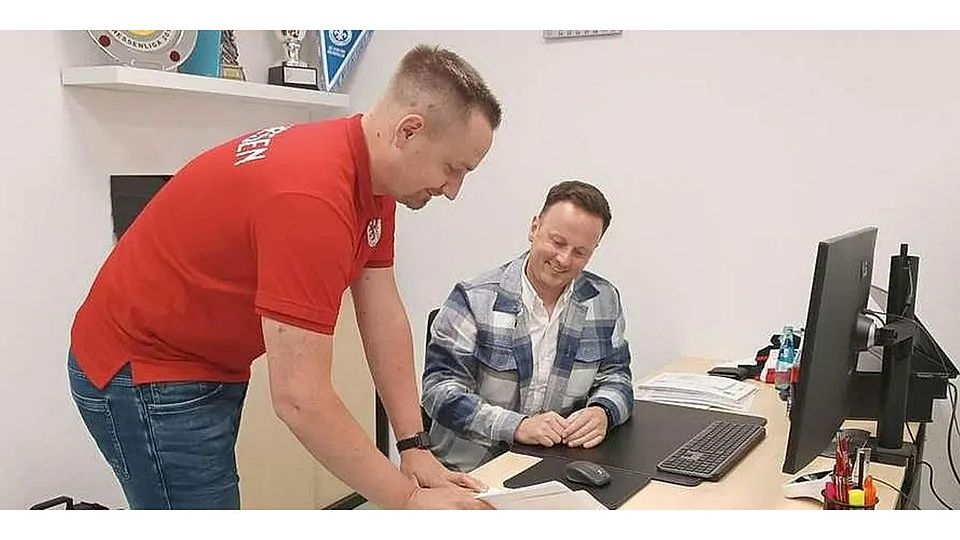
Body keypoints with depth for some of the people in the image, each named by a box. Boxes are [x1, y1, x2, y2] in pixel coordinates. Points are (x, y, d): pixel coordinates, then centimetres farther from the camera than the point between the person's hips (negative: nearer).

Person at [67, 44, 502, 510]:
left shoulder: (375, 174, -5)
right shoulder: (313, 196, -34)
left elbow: (384, 317, 0)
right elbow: (300, 398, -33)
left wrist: (414, 447, -4)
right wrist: (408, 500, -24)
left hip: (211, 365, 9)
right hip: (143, 373, -9)